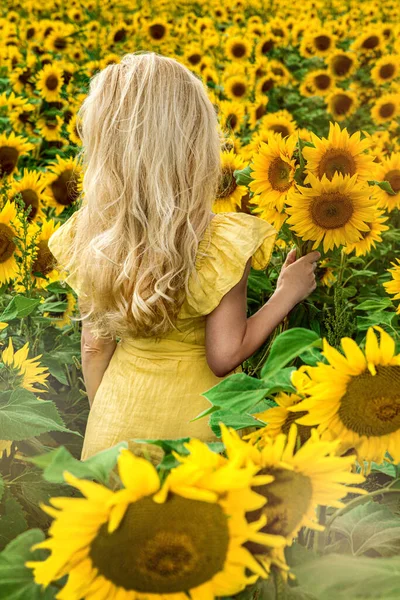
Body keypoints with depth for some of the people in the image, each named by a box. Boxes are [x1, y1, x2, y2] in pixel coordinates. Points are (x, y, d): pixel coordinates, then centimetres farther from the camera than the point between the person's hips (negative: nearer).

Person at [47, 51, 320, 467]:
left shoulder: (89, 235, -12)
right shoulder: (224, 241, -24)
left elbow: (94, 346, -2)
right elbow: (225, 356, -20)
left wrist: (102, 415, 13)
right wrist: (286, 294, -8)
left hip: (118, 412, 3)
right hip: (195, 415, -3)